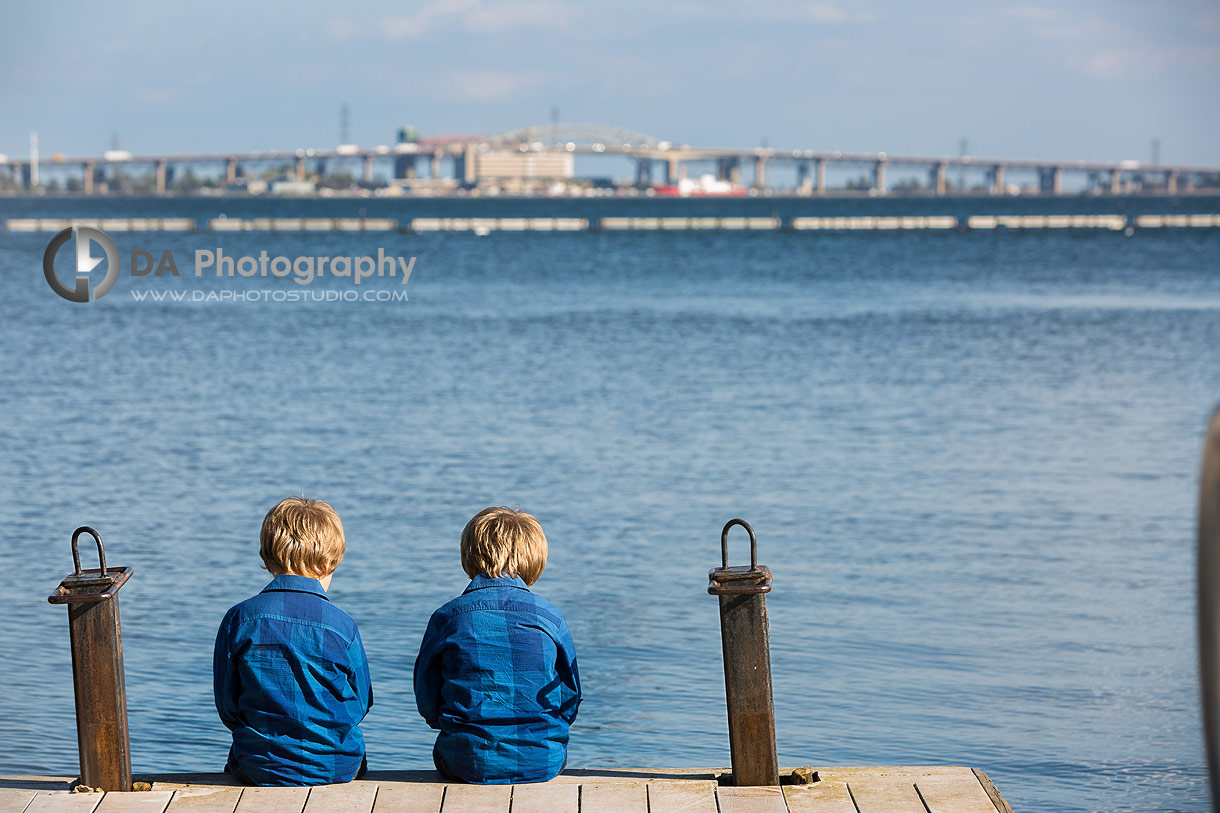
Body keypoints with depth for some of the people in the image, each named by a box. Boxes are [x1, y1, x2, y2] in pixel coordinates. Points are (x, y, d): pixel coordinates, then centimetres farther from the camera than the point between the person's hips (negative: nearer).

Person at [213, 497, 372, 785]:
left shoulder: (238, 620, -8)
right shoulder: (342, 625, -10)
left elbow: (227, 707, -2)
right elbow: (360, 704, -1)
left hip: (259, 769, 0)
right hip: (337, 768, 0)